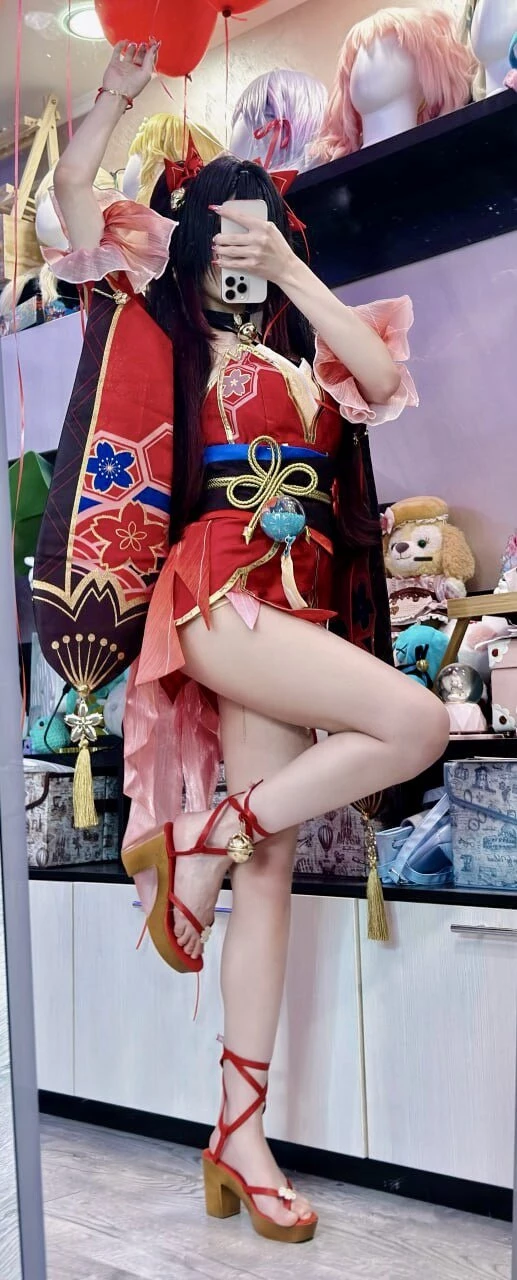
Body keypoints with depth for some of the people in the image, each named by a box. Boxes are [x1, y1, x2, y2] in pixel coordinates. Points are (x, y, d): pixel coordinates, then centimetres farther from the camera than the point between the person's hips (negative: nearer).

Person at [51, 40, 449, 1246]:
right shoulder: (177, 332, 10)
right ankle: (196, 841, -8)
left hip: (302, 598, 5)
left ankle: (241, 1134, 4)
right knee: (416, 722, -25)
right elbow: (74, 199, 9)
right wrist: (119, 92, 10)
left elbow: (384, 378, -3)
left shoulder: (310, 346, 19)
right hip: (220, 589, -4)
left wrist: (292, 271, 2)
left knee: (273, 864, 0)